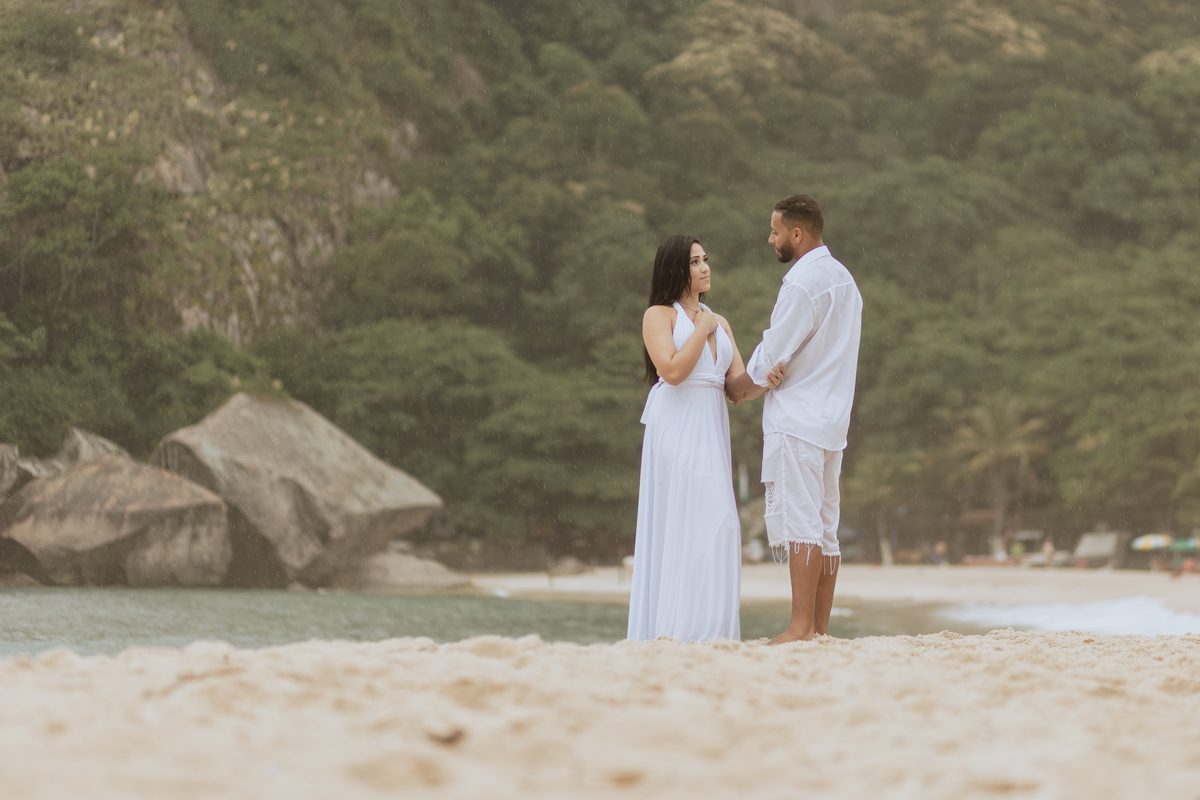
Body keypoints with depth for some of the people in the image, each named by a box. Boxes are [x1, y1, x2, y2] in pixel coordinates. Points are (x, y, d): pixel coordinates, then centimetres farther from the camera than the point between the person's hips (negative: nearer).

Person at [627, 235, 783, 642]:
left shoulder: (719, 323, 19)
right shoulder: (659, 315, 1)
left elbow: (738, 390, 11)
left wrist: (765, 381, -10)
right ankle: (676, 628, -12)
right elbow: (672, 370, -15)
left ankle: (707, 630, 2)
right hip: (676, 429, -6)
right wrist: (702, 331, -5)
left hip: (711, 432, 6)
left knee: (716, 527, 1)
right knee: (685, 523, -13)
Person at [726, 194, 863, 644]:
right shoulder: (843, 279, 17)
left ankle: (801, 628, -15)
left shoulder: (803, 283, -13)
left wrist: (730, 388, 4)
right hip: (832, 420, 10)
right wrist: (756, 378, 17)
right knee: (824, 526, 7)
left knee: (798, 522, -11)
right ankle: (820, 627, 7)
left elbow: (769, 360, -12)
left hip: (796, 420, -9)